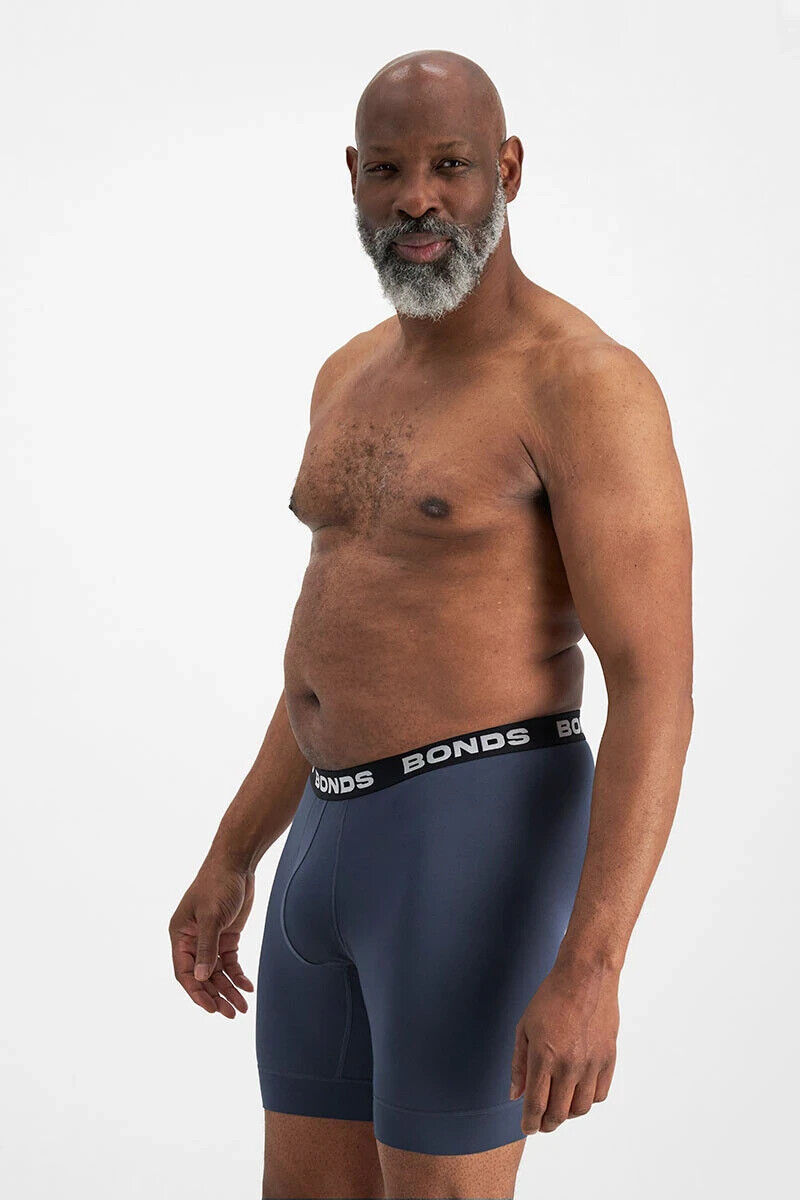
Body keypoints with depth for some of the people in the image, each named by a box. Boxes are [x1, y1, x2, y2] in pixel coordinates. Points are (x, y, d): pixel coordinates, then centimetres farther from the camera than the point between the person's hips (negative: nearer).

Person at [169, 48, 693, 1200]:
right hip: (346, 847, 9)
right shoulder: (357, 378, 14)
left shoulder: (590, 383, -13)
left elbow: (657, 693, -18)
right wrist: (229, 862, 24)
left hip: (480, 849, -9)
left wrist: (589, 970, -25)